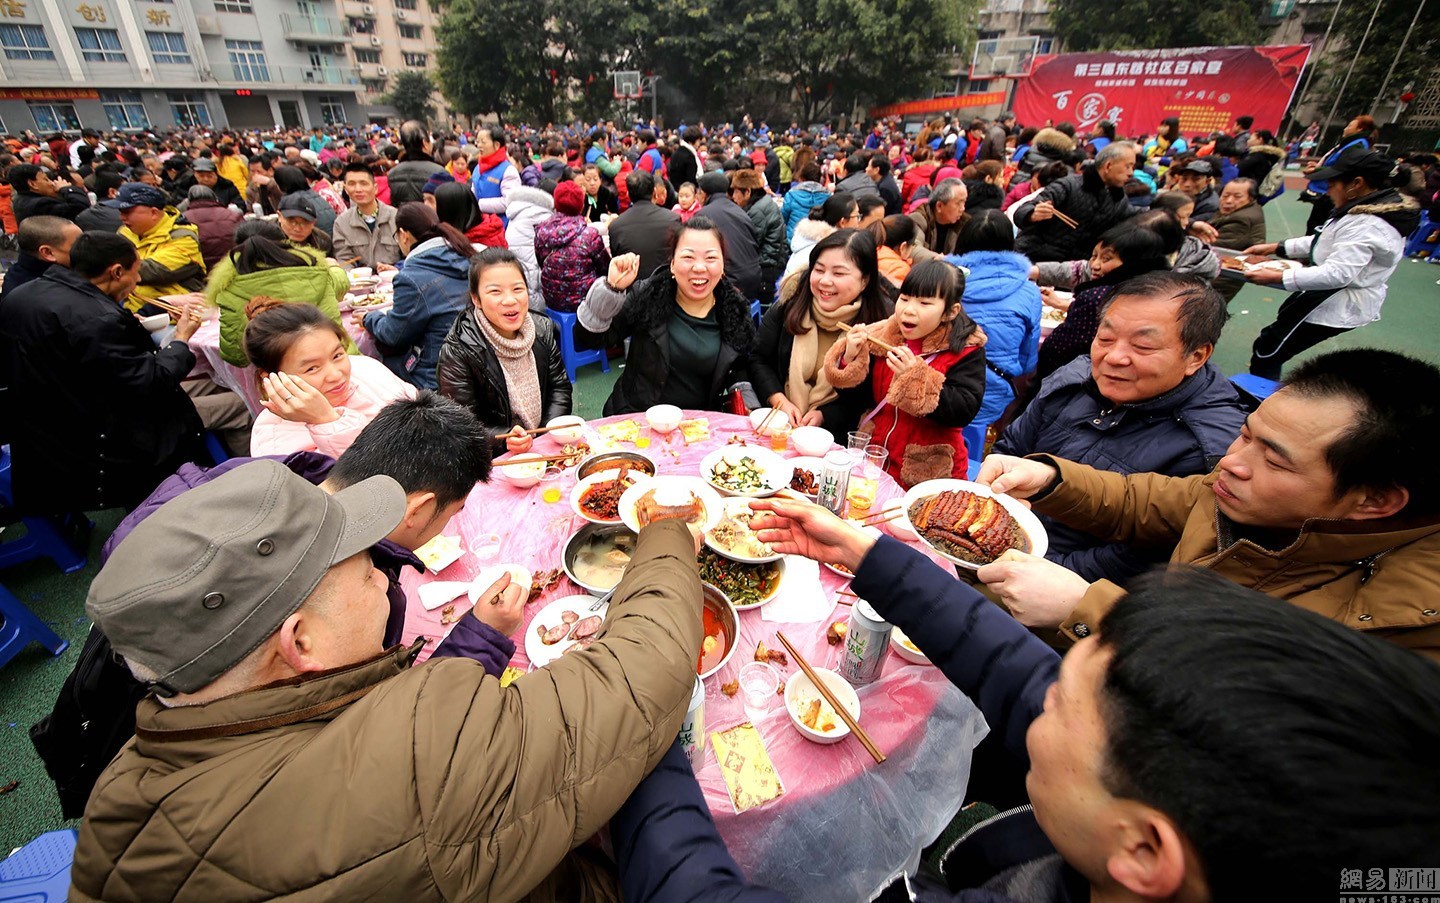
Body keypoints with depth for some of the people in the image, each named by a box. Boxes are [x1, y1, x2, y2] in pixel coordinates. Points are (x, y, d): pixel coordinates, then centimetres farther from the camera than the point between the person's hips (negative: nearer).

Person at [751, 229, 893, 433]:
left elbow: (870, 396, -3)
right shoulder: (789, 306, 0)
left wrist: (824, 416, -13)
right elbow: (758, 359, 6)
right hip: (777, 424, 1)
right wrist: (779, 401, -8)